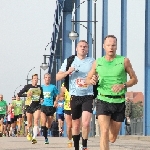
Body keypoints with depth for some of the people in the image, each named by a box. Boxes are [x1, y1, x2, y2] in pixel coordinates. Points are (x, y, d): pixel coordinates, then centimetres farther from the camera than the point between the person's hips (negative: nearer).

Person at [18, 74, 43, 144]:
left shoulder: (40, 87, 9)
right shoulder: (28, 86, 0)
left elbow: (42, 96, 24)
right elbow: (19, 94, -1)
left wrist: (41, 99, 1)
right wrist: (26, 94, -17)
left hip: (37, 106, 1)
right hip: (29, 106, -1)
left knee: (36, 122, -18)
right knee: (29, 124, 9)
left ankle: (34, 138, -25)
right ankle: (29, 133, 41)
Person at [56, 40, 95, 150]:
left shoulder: (92, 62, 4)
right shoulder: (69, 61, 8)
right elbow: (58, 77, 8)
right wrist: (68, 72, -10)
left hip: (88, 96, -2)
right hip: (74, 96, 2)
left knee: (86, 123, -18)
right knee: (76, 125, 9)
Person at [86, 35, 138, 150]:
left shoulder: (124, 61, -1)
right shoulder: (97, 63, 3)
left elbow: (134, 79, 4)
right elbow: (87, 80, 14)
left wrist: (123, 85, -16)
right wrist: (92, 81, -11)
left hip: (119, 102, 1)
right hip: (103, 101, 0)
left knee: (112, 138, 10)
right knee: (104, 132, -19)